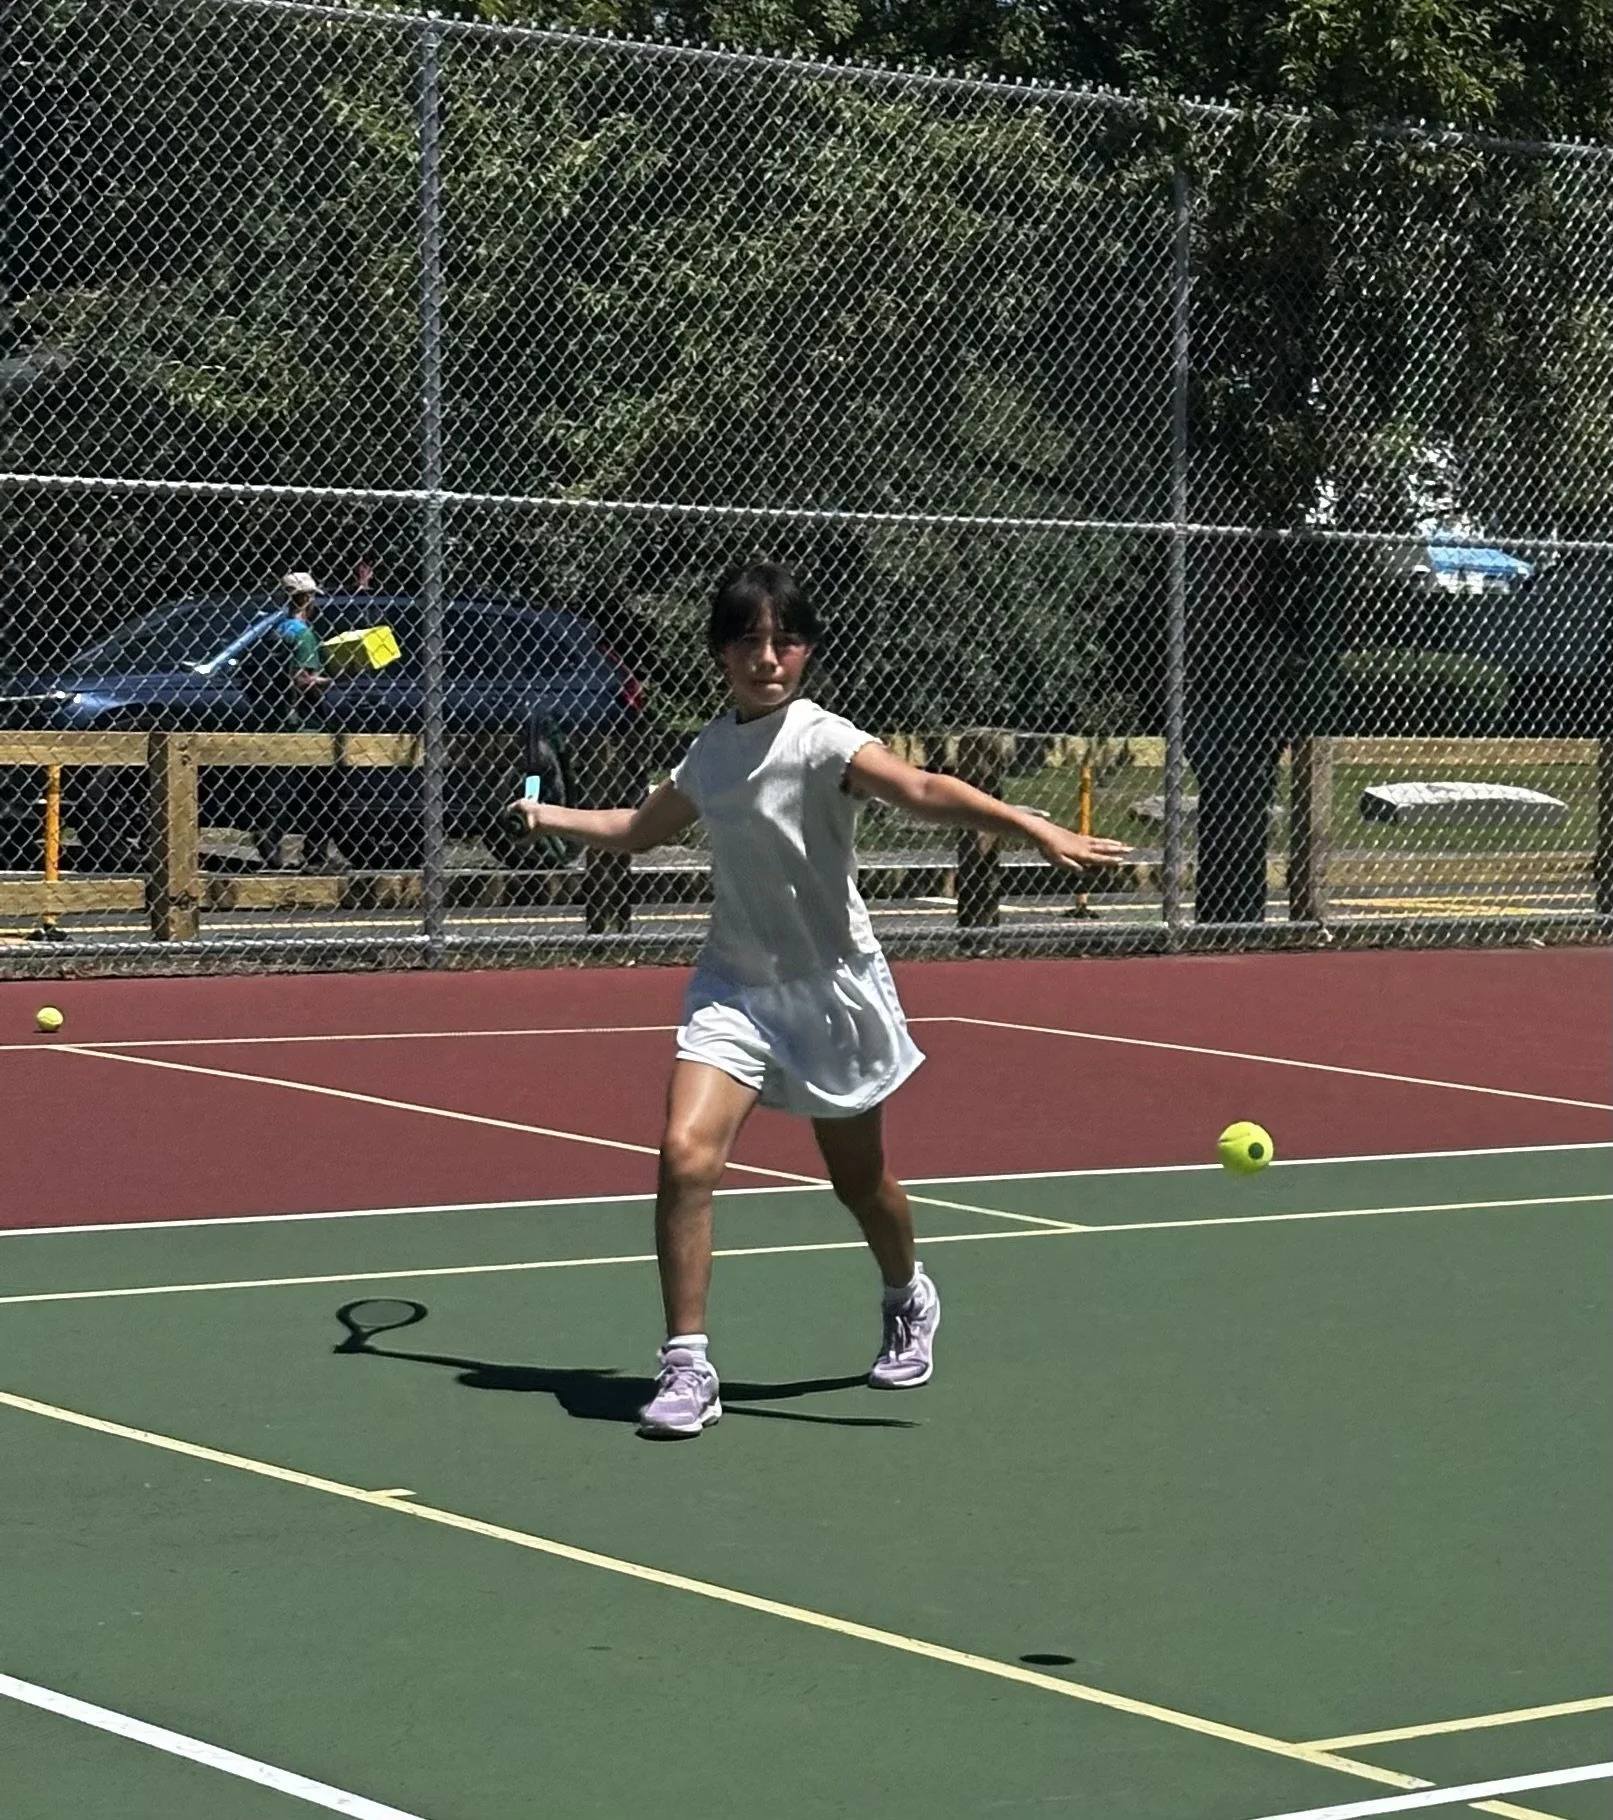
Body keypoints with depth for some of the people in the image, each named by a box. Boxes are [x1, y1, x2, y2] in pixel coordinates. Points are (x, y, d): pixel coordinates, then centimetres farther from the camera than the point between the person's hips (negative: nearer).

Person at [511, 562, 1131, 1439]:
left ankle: (909, 1302, 46)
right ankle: (687, 1367, -9)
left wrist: (1035, 828, -48)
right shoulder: (710, 751, 4)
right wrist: (551, 817, 26)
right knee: (685, 1154, -17)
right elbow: (639, 828, 27)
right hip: (735, 988, 4)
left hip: (830, 988, -4)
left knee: (859, 1180, 13)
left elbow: (922, 790, -34)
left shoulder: (821, 740, -15)